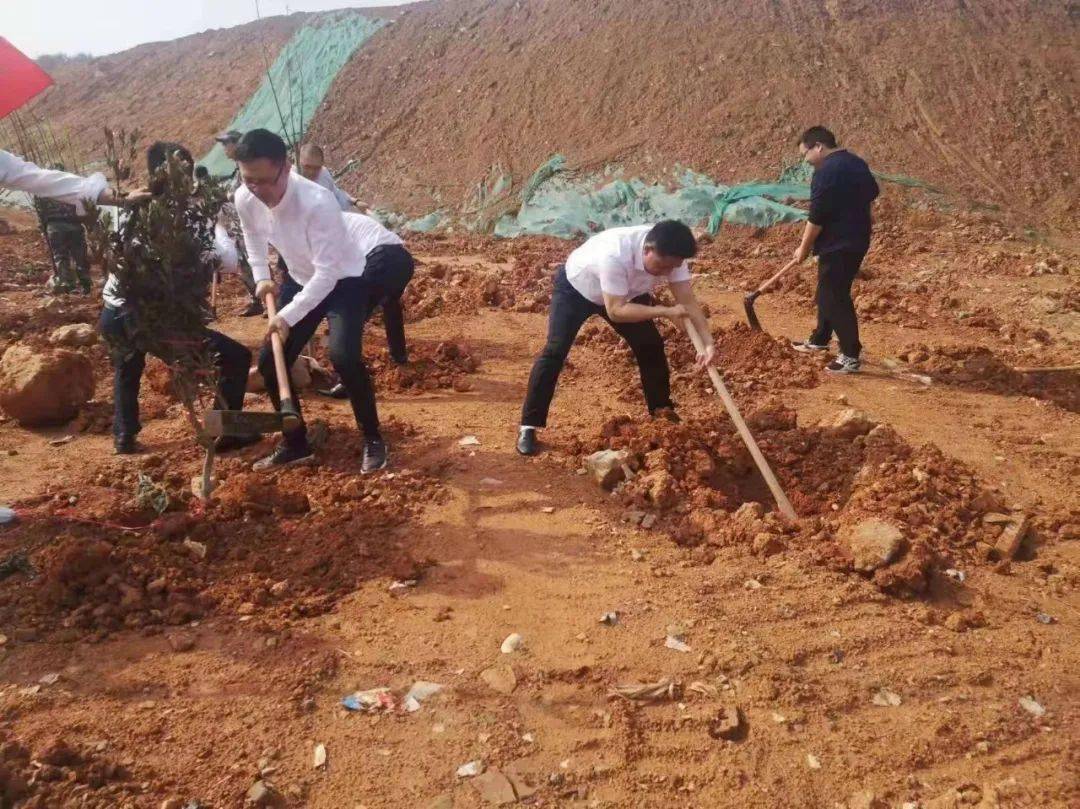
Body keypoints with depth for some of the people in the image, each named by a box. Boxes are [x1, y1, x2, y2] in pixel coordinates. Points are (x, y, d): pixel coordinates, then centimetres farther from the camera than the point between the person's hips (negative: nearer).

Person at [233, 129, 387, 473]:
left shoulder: (318, 202, -35)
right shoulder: (244, 200, -15)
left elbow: (327, 273, -33)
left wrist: (288, 315, -35)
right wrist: (261, 276, 1)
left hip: (343, 280, -6)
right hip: (300, 281, 7)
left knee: (343, 356, -28)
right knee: (269, 360, 1)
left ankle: (373, 440, -8)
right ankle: (295, 444, 19)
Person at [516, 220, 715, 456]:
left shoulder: (670, 255, -27)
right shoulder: (615, 255, -45)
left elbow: (688, 301, -26)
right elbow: (615, 311, -44)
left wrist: (709, 343, -38)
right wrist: (665, 311, -48)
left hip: (625, 292, 6)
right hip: (574, 287, -5)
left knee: (651, 345, 0)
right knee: (555, 351, -17)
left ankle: (663, 412, 18)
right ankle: (528, 427, -11)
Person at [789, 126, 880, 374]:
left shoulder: (826, 172, -18)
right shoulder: (857, 163, 12)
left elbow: (816, 217, -19)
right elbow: (872, 192, 25)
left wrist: (804, 248, -9)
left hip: (838, 245, -10)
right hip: (857, 240, 10)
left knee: (835, 298, -4)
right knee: (828, 292, 22)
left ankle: (851, 356, -1)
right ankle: (820, 339, 36)